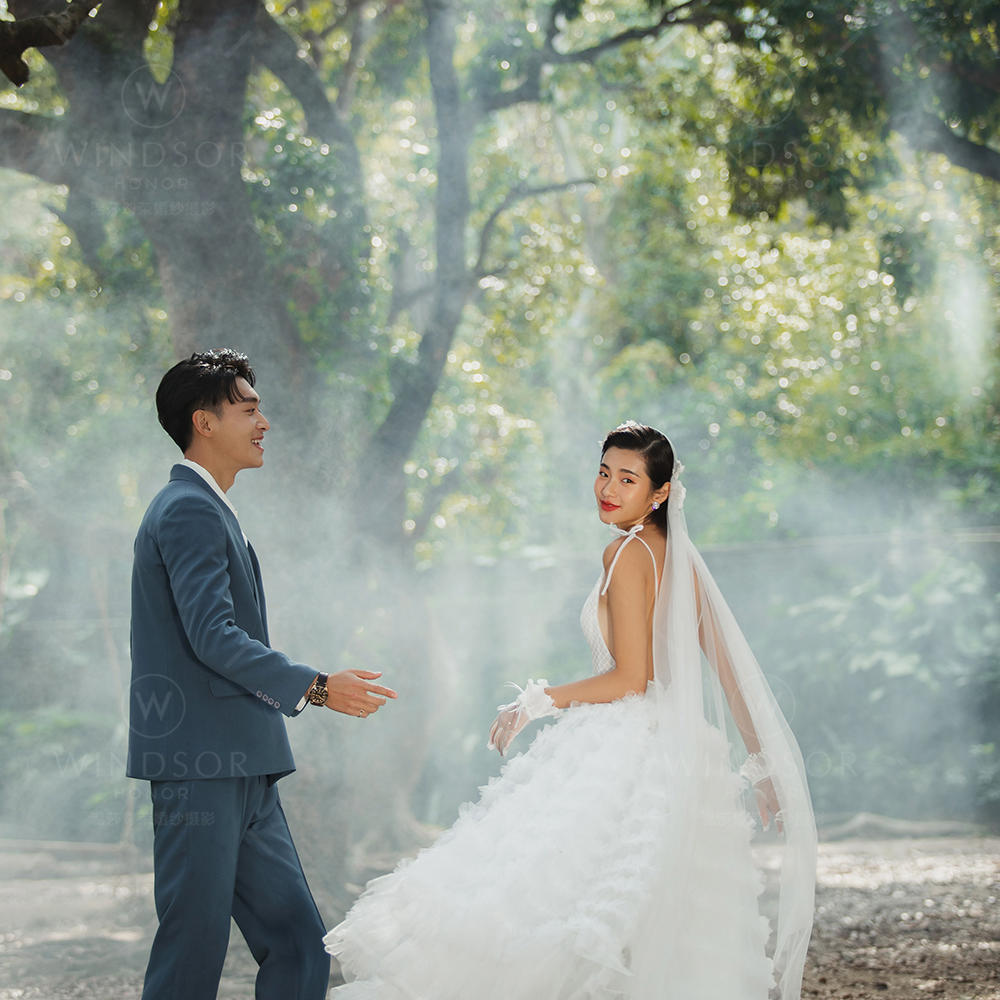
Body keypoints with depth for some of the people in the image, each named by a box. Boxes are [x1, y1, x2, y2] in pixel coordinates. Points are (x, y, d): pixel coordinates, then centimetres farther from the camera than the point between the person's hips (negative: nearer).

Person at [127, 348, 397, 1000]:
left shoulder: (206, 509, 22)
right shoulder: (189, 511, -11)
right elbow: (214, 636, -21)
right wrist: (316, 688, -22)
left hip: (240, 775, 10)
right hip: (201, 768, -10)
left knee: (300, 948, 6)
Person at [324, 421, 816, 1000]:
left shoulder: (626, 554, -9)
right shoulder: (679, 556, 15)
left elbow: (631, 678, -15)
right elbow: (728, 669, 16)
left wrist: (538, 702, -6)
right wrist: (761, 765, 21)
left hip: (627, 752, -9)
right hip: (685, 756, 9)